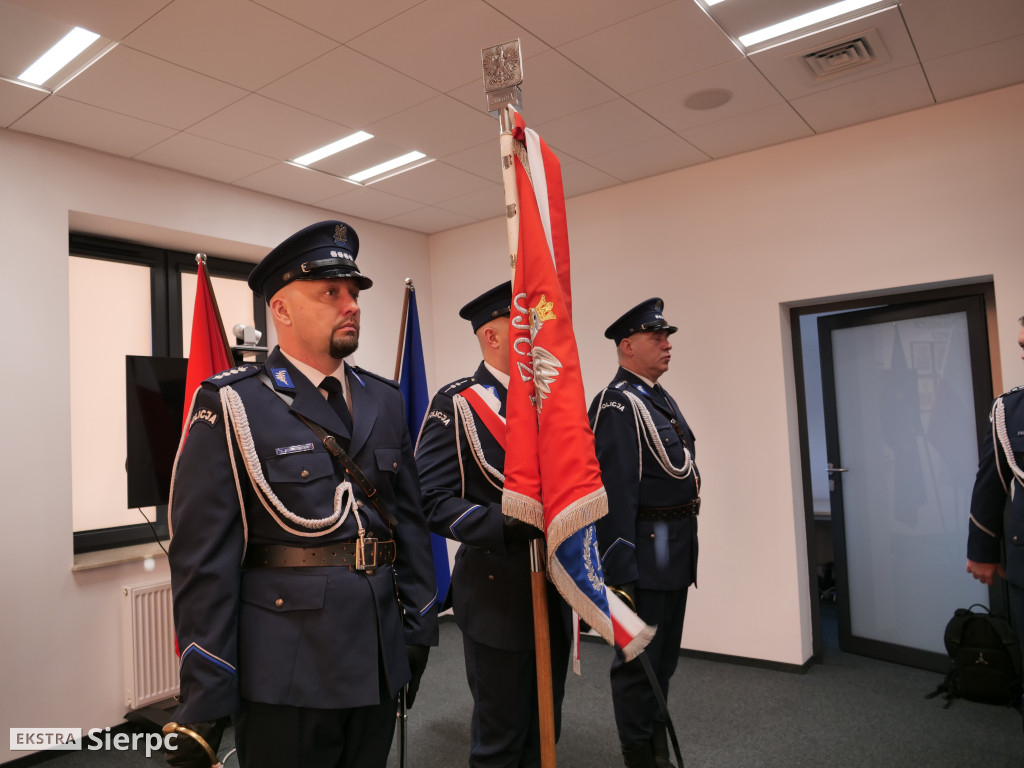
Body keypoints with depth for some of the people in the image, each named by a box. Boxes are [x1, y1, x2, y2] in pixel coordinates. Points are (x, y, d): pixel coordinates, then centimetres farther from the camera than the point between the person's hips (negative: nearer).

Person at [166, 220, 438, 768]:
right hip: (285, 676, -5)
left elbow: (410, 519, 10)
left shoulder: (384, 400, 7)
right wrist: (204, 699, -10)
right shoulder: (233, 405, -9)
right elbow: (203, 557, -11)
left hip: (380, 664, 5)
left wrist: (418, 629, 8)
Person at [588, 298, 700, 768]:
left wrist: (686, 550, 16)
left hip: (677, 551, 10)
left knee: (664, 655, 21)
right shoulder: (617, 403, -17)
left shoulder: (660, 399, 13)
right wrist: (620, 572, -24)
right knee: (638, 660, 5)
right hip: (646, 551, -10)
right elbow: (614, 492, -23)